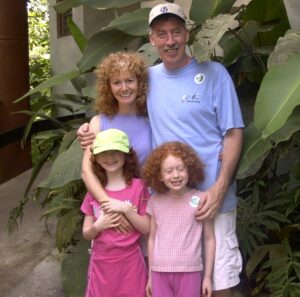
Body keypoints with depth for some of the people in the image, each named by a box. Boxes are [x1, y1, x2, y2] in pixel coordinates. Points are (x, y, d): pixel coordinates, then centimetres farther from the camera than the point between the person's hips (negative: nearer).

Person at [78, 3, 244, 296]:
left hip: (210, 197, -3)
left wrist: (220, 188, -15)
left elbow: (233, 133, -5)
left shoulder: (214, 73, -3)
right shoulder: (148, 78, 8)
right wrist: (92, 127, 2)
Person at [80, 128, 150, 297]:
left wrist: (126, 209, -18)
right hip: (101, 263, 3)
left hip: (130, 262, -2)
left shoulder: (138, 187, -5)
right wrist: (98, 226, -13)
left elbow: (147, 229, -5)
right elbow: (86, 233, 7)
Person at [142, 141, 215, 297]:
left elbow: (209, 239, 1)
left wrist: (208, 276, 1)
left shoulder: (200, 200, -5)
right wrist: (150, 275, 12)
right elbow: (152, 239, 10)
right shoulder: (155, 201, 3)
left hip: (189, 271, -2)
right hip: (160, 271, 2)